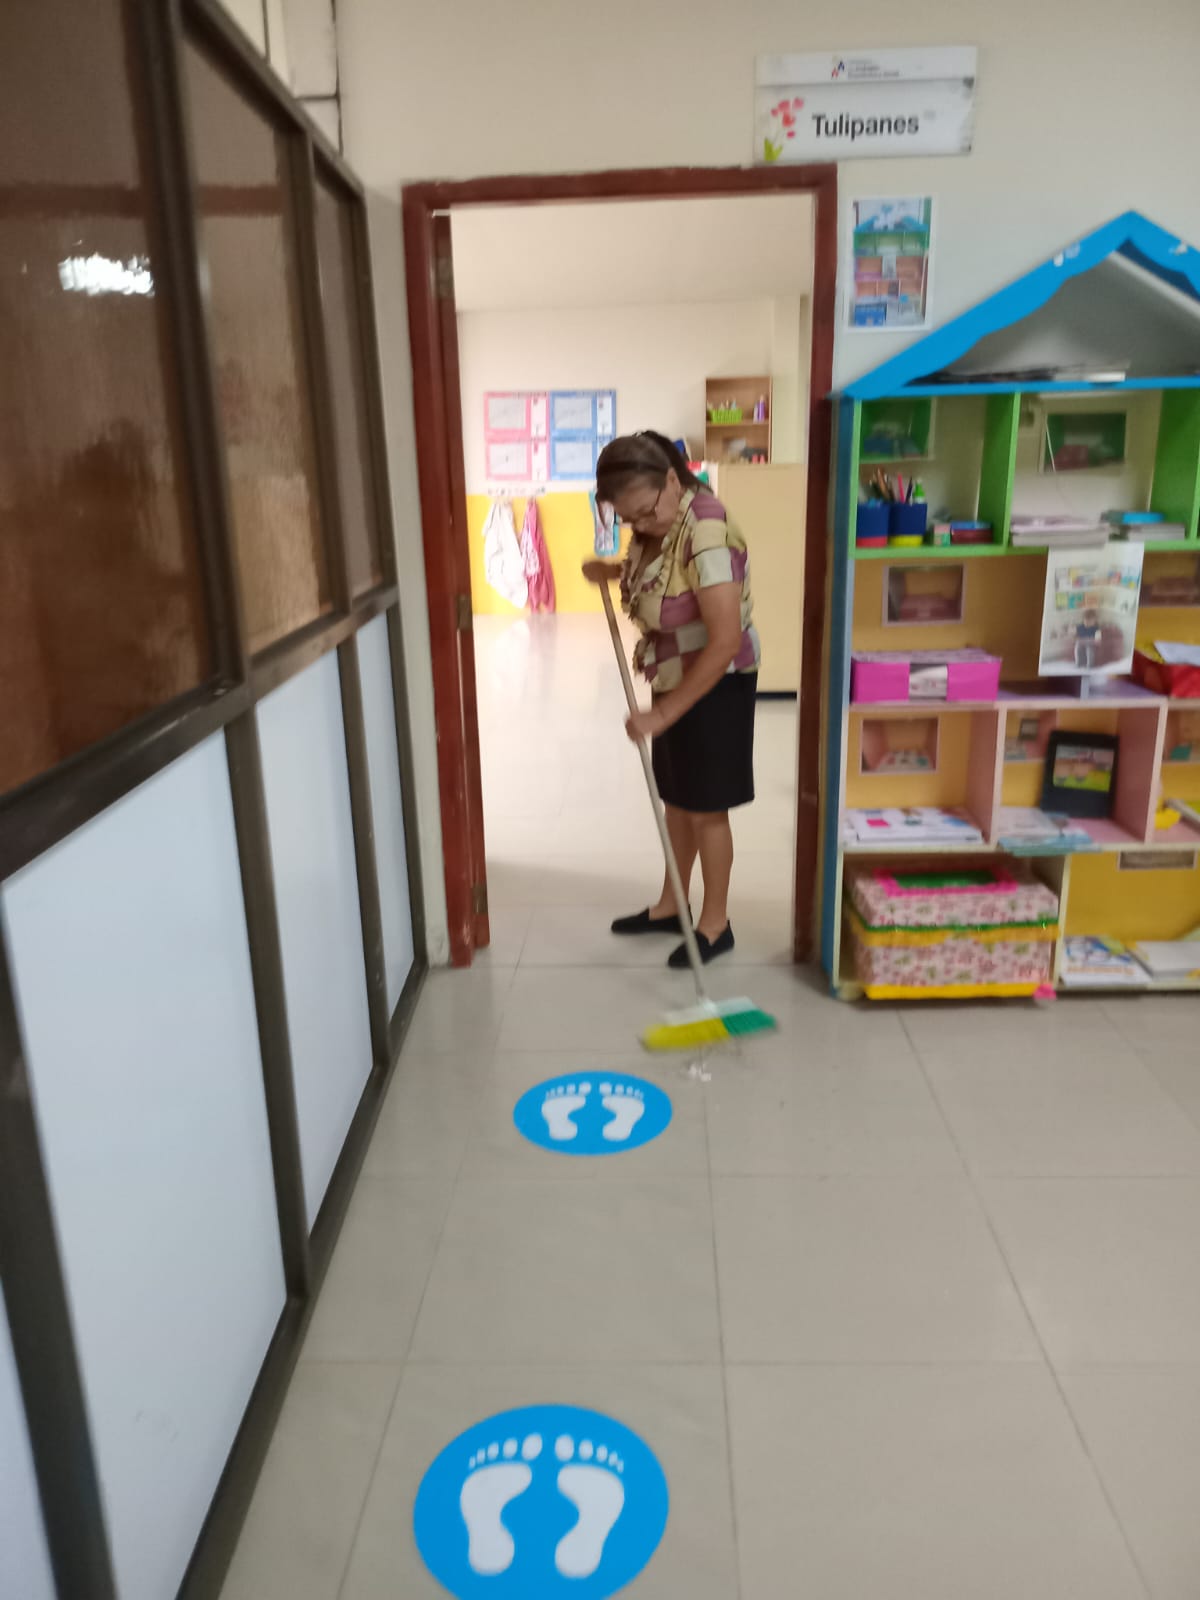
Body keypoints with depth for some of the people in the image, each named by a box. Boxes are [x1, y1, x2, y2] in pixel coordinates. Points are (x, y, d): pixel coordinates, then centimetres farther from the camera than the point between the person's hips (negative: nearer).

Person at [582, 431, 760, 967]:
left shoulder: (706, 536, -30)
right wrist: (614, 571, 1)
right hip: (675, 681, 9)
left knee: (706, 808, 4)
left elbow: (724, 643, -33)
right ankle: (670, 906, 34)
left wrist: (663, 713, -30)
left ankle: (715, 924, 21)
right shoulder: (656, 524, -2)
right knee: (676, 798, 18)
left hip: (715, 686, -9)